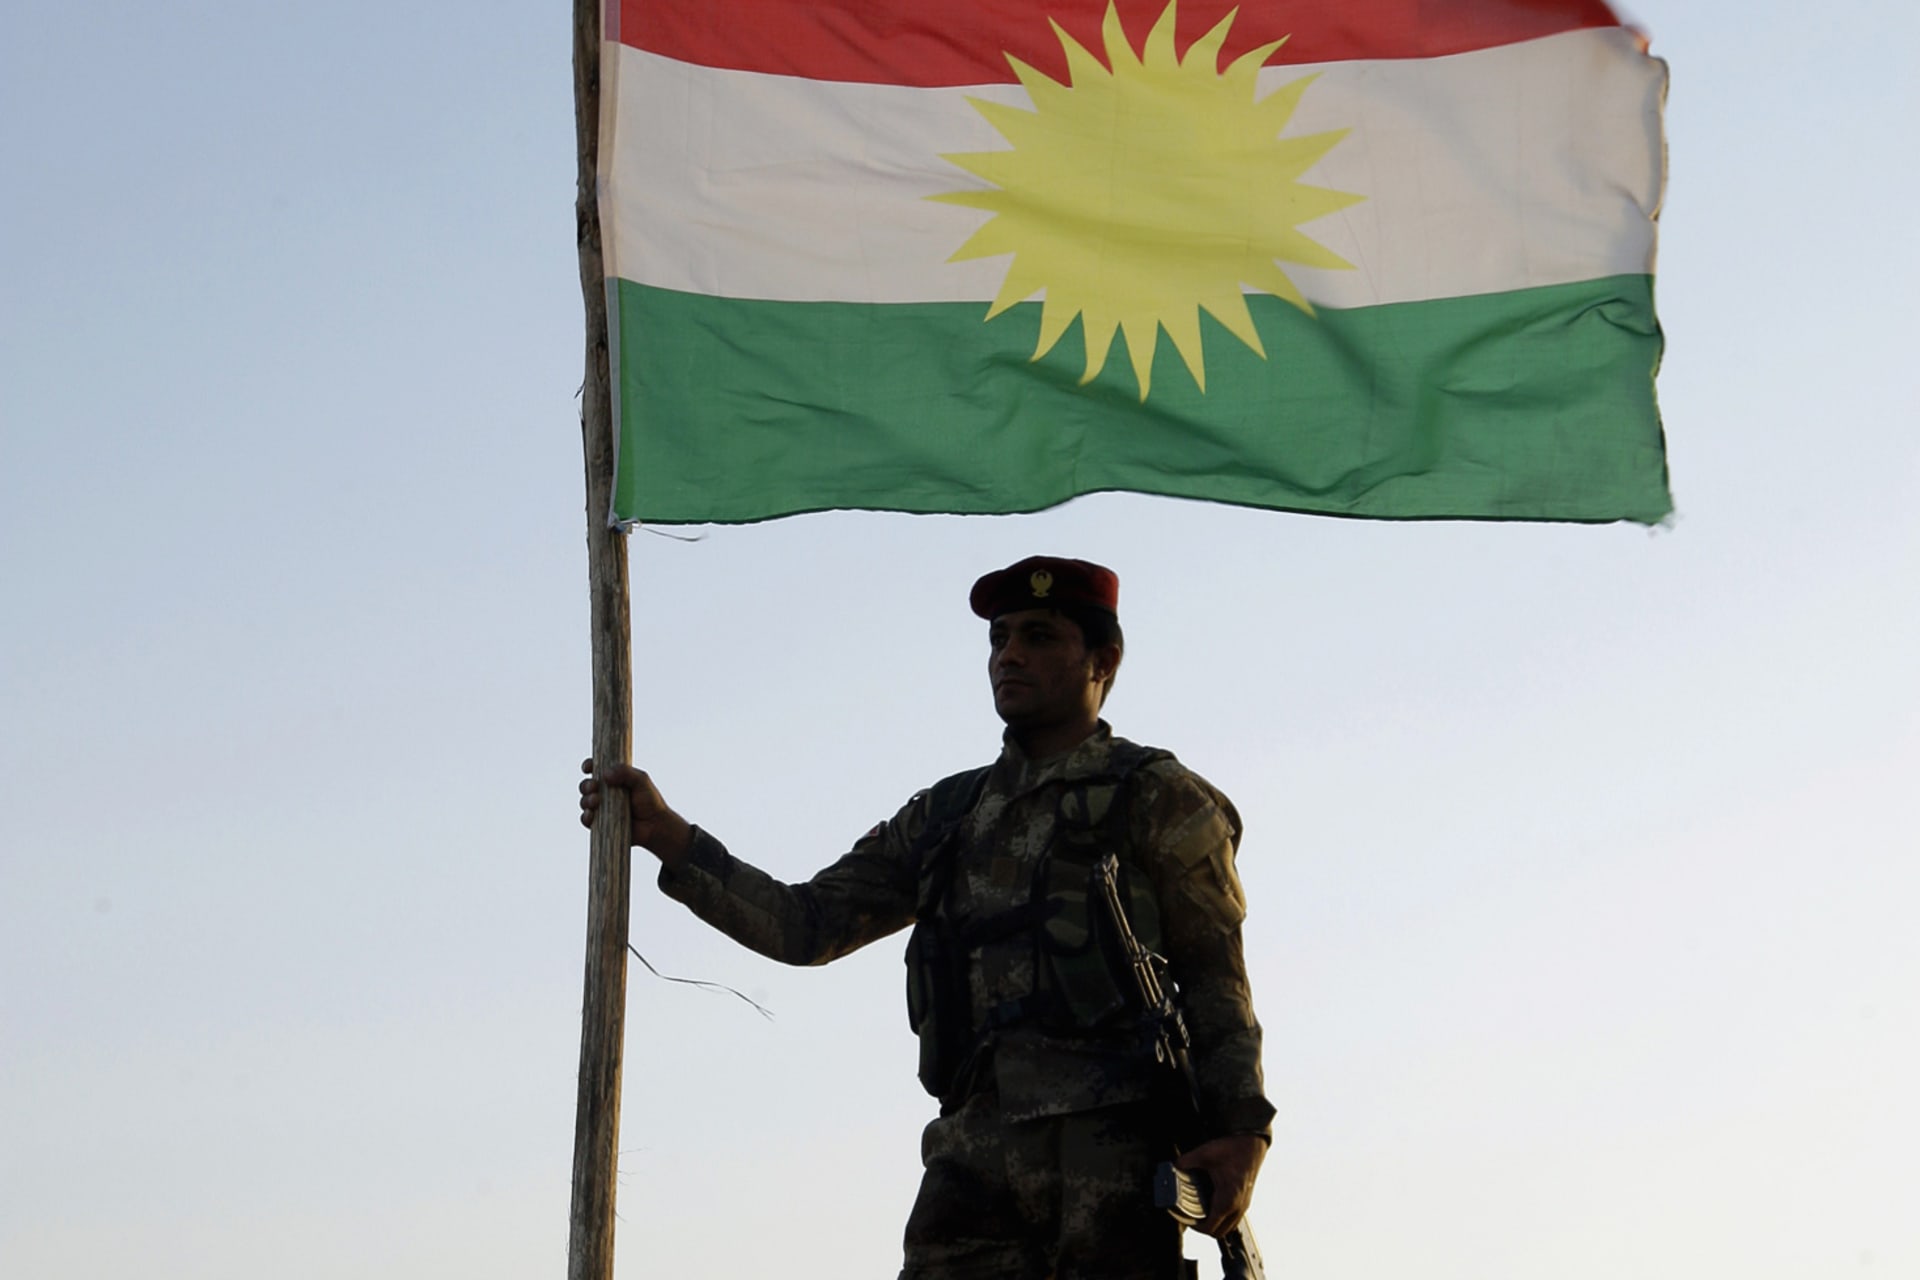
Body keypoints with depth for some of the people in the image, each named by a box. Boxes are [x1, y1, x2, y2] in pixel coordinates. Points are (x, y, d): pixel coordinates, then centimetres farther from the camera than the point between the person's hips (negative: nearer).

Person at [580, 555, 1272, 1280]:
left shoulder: (1157, 799, 10)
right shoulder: (944, 817, 25)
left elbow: (1214, 978, 3)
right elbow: (806, 923, 22)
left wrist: (1243, 1127, -11)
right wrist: (664, 834, 15)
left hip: (1111, 1147, -4)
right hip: (974, 1157, 4)